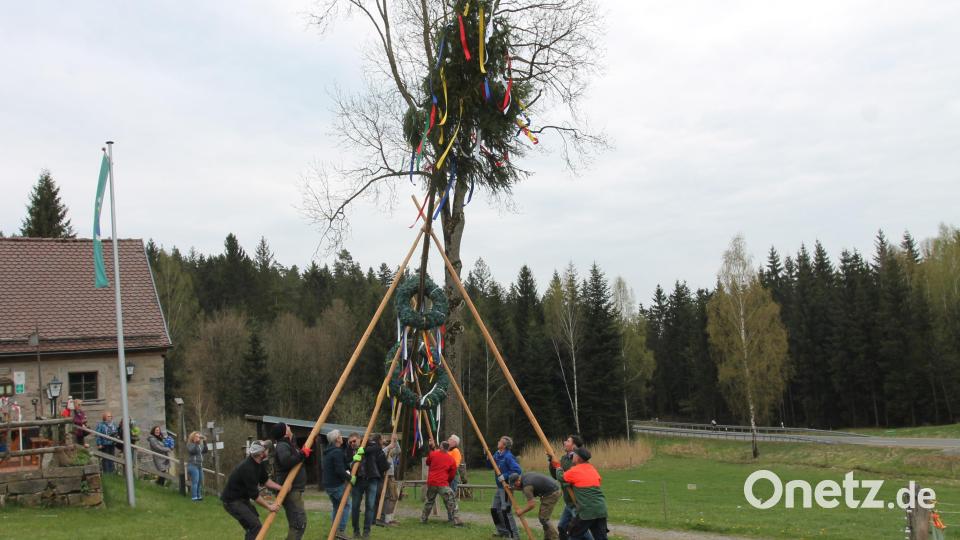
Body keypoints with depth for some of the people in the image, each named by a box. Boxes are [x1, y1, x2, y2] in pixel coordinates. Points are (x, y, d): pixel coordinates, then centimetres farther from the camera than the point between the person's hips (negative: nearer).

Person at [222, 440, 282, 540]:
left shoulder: (259, 464, -1)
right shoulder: (247, 468, -29)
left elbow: (265, 480, 9)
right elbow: (254, 494, -26)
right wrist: (269, 506, -17)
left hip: (242, 498, 10)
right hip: (232, 501, -10)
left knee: (252, 525, 14)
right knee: (255, 526, -16)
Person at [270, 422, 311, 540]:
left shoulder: (288, 445, 18)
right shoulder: (282, 446, -13)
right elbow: (286, 462, -32)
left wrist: (304, 453, 15)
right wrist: (302, 455, -22)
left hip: (294, 490, 11)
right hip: (291, 491, -11)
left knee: (296, 522, 16)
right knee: (299, 522, -14)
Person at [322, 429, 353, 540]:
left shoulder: (328, 452, 13)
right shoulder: (337, 452, -18)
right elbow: (340, 471, -24)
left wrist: (347, 470, 7)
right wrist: (349, 477, -12)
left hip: (327, 485, 9)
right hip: (337, 485, -9)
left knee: (336, 506, 18)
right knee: (346, 505, 3)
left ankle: (335, 530, 17)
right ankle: (341, 530, -3)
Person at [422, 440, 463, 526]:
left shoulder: (433, 454, 3)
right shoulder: (452, 460, 2)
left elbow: (427, 463, 23)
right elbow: (452, 475, 7)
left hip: (431, 483, 4)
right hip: (442, 484, -4)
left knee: (429, 501, 24)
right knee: (452, 501, -3)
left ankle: (423, 519, 33)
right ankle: (456, 521, -14)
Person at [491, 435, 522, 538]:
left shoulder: (508, 457, -20)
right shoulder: (497, 454, 6)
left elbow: (517, 470, -25)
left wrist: (505, 476, -27)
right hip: (500, 487, 9)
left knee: (506, 511, -10)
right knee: (494, 509, 14)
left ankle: (514, 535, -3)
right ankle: (502, 531, 28)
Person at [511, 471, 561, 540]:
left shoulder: (527, 486, -21)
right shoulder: (524, 476, 6)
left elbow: (531, 505, -22)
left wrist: (522, 511, -7)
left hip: (552, 493, -10)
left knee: (543, 518, -7)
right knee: (543, 517, 17)